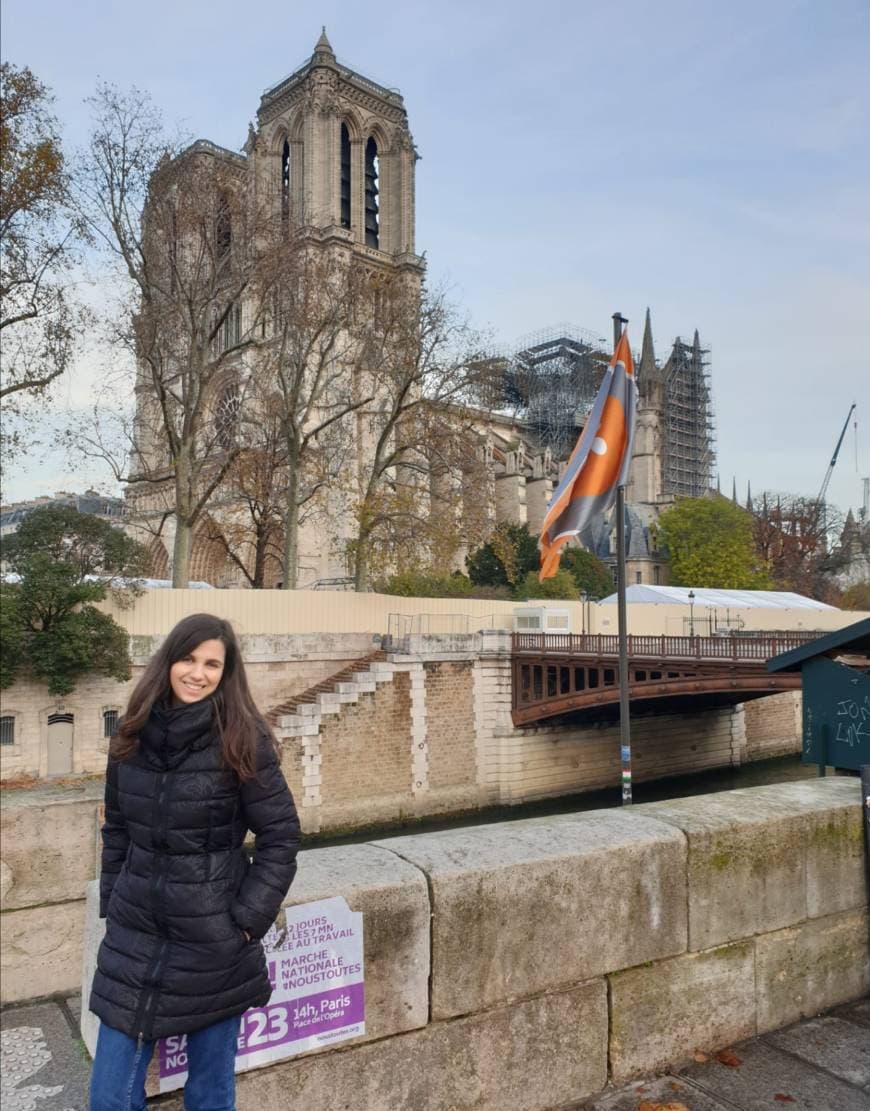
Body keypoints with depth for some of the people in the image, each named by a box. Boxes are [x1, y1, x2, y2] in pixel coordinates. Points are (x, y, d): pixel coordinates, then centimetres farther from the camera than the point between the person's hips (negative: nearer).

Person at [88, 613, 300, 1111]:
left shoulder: (242, 741, -14)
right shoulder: (134, 736, -1)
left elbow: (281, 836, -9)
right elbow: (117, 831, 10)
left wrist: (248, 919, -12)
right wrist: (111, 905, 8)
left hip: (213, 943, -4)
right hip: (135, 936, 4)